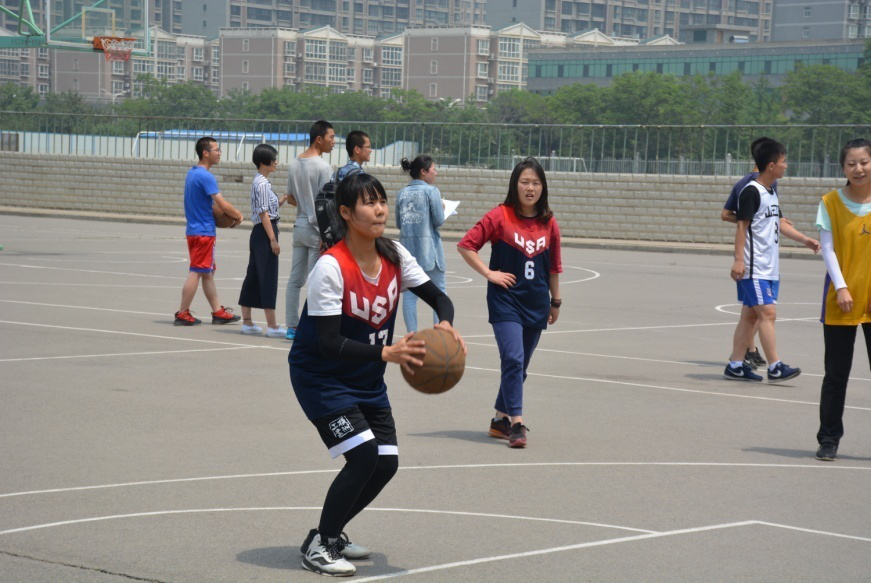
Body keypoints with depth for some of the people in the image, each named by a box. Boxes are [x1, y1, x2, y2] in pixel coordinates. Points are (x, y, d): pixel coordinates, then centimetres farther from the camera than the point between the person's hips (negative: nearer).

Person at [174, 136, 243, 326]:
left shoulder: (192, 173, 11)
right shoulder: (206, 177, -18)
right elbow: (222, 204, -20)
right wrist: (238, 216, -3)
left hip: (194, 230, 10)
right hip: (204, 231, -10)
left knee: (208, 272, 13)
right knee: (196, 272, -4)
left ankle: (218, 311, 19)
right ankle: (182, 314, -1)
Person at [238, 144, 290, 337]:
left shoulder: (259, 182, 14)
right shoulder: (262, 184, -15)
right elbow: (263, 214, -18)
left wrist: (283, 200, 9)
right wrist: (273, 239, -19)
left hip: (259, 234, 10)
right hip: (264, 234, -10)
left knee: (253, 277, 11)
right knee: (268, 278, -7)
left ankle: (247, 322, 16)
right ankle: (272, 325, -5)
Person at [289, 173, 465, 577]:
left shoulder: (394, 256, -6)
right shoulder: (331, 267, -26)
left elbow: (438, 297, 2)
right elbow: (329, 344, -31)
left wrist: (445, 324, -22)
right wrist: (386, 353, -43)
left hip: (367, 380, 7)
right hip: (321, 376, -7)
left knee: (386, 463, 4)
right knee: (363, 456, -19)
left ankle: (332, 534, 25)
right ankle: (318, 545, -3)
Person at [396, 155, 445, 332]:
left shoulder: (402, 193, 6)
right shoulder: (431, 191, -8)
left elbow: (399, 223, 10)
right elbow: (439, 221, -9)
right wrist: (442, 208, 9)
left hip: (408, 246, 4)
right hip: (428, 246, -4)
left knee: (410, 293, 5)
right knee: (439, 291, 7)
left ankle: (412, 334, 4)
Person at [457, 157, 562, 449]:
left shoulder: (549, 223, 6)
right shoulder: (500, 216, -6)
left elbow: (553, 266, 15)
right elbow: (466, 245, -5)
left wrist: (555, 301, 19)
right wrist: (489, 273, -9)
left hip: (536, 303, 5)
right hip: (505, 301, -5)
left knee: (519, 365, 11)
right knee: (513, 359, -17)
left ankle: (500, 420, 24)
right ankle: (516, 424, -14)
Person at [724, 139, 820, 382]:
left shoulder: (771, 192, 17)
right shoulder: (751, 192, -12)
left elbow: (779, 223, 27)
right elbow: (742, 226, -15)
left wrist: (804, 239, 22)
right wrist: (738, 260, -20)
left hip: (770, 268, 9)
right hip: (754, 268, -9)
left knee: (750, 315, 9)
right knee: (768, 313, -12)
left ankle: (735, 366, 12)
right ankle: (775, 367, -13)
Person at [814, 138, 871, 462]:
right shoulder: (831, 202, -1)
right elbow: (828, 248, -4)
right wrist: (841, 288, -14)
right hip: (840, 302, 0)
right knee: (836, 374, 4)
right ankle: (829, 439, 13)